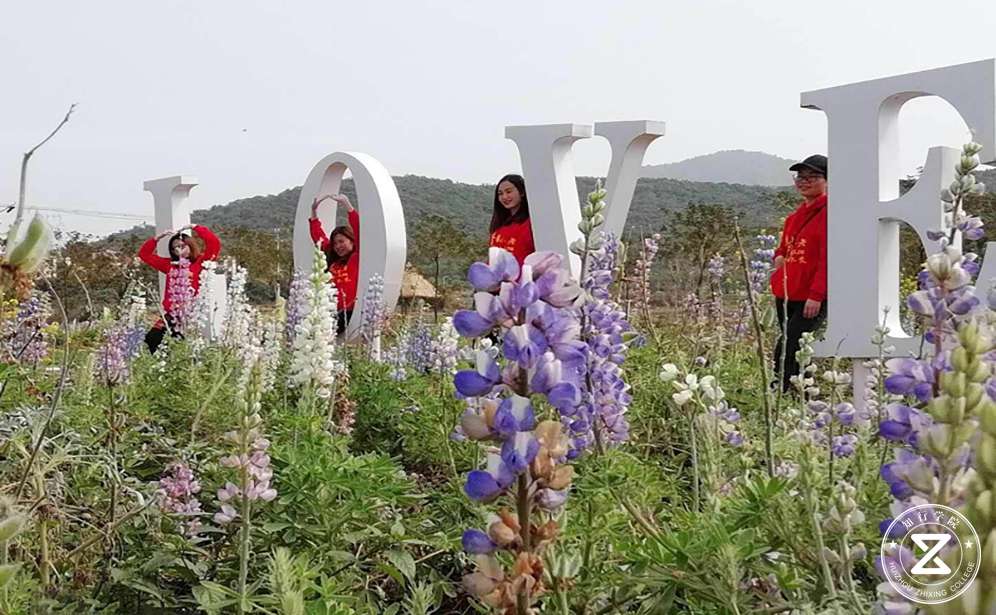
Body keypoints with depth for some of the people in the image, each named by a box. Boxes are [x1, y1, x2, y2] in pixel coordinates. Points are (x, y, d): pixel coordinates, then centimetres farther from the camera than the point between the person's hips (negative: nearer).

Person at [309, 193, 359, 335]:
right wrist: (314, 211, 30)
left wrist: (346, 204, -11)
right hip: (333, 312, 6)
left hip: (350, 311, -6)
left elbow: (359, 231, -7)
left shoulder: (357, 258, 6)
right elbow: (319, 237, 32)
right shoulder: (332, 260, 23)